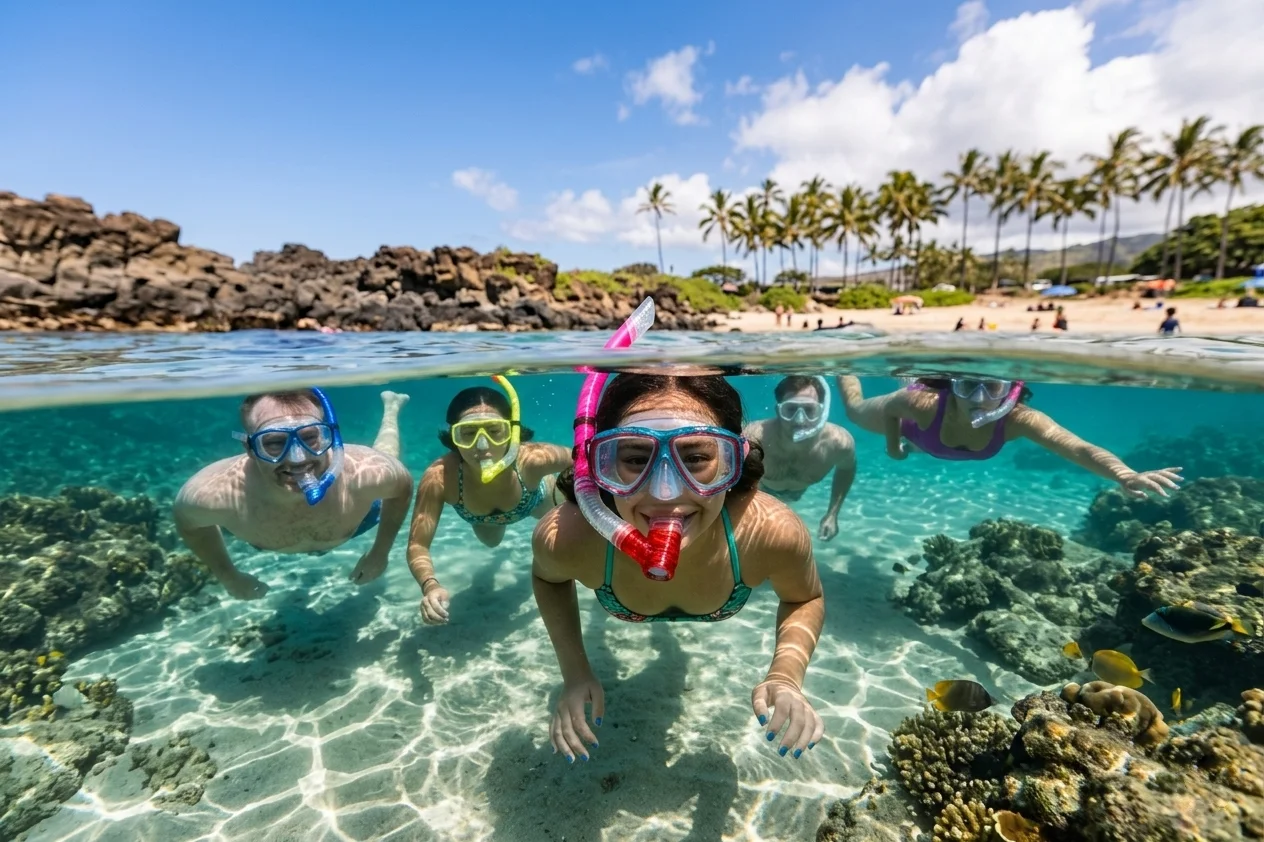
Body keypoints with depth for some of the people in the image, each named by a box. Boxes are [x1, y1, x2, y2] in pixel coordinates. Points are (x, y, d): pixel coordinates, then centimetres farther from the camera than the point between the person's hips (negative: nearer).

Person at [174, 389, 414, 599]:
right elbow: (186, 518, -16)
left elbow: (403, 485, -23)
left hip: (356, 519, -1)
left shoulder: (363, 473, -47)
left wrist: (380, 554, -16)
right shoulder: (214, 494, -43)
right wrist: (228, 577, -8)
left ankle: (390, 405, 47)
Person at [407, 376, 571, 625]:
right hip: (483, 516, 1)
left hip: (536, 498, -1)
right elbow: (418, 545, -39)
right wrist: (430, 585, -58)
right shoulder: (438, 478, -45)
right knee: (490, 541, 36)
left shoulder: (531, 459, -49)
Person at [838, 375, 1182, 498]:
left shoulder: (1018, 419, -44)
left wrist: (1126, 475, -75)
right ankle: (844, 366, 52)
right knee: (855, 409, 29)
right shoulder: (924, 403, -49)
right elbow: (888, 406, -27)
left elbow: (1080, 449, -55)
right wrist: (893, 447, -13)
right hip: (914, 426, -2)